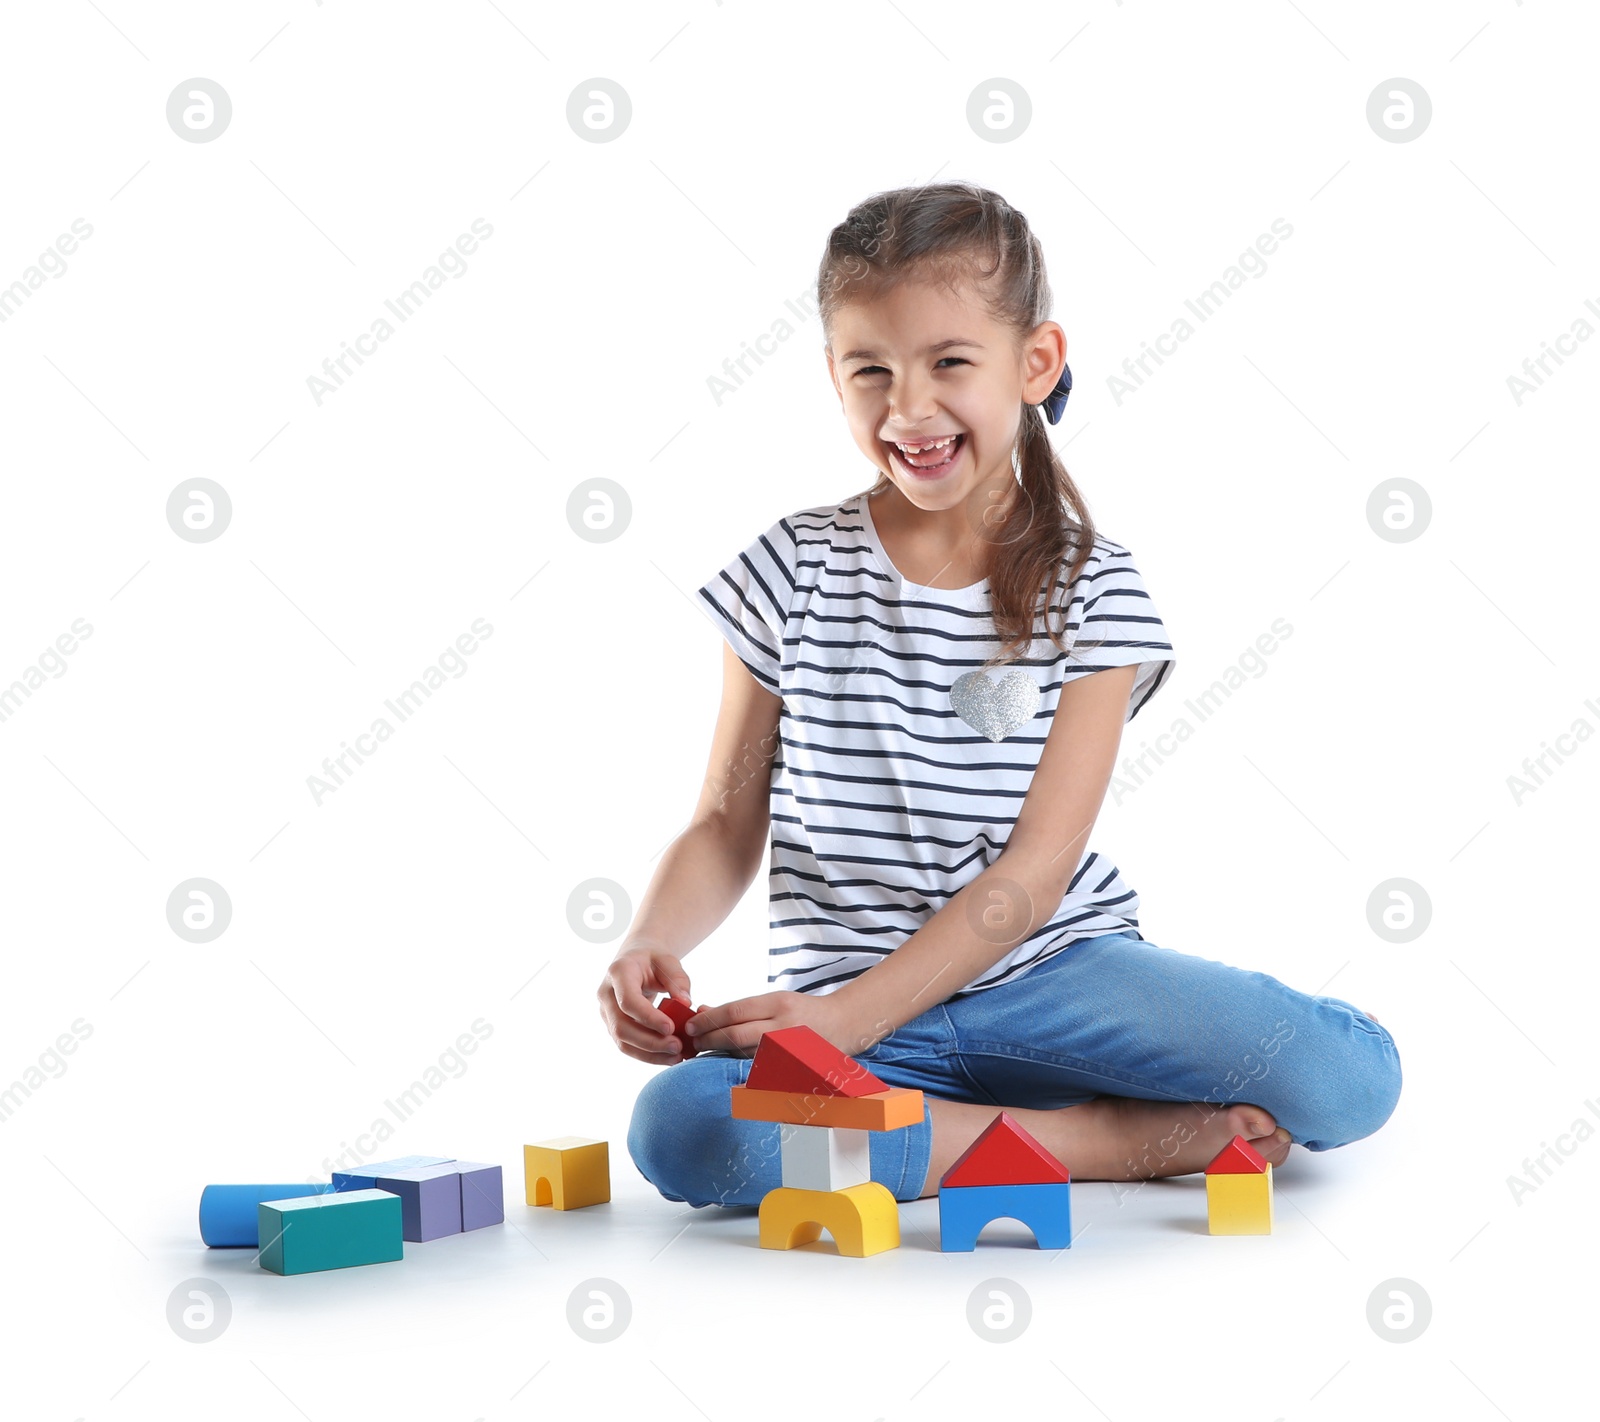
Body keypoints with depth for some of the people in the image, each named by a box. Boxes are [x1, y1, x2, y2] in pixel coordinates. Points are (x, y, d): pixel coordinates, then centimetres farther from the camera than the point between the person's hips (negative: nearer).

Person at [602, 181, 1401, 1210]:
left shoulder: (1092, 593, -3)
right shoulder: (794, 575, 2)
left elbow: (1035, 868, -9)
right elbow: (728, 826, 6)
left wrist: (849, 1016, -20)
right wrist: (650, 944, -15)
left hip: (1054, 973, -2)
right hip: (847, 1005, 2)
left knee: (1353, 1076, -23)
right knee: (681, 1129, -33)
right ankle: (1129, 1139, -20)